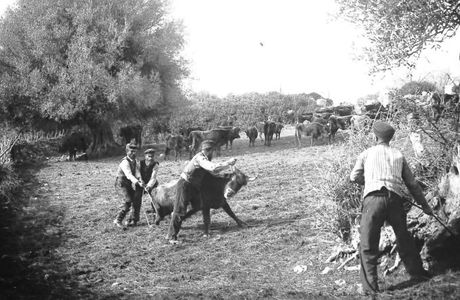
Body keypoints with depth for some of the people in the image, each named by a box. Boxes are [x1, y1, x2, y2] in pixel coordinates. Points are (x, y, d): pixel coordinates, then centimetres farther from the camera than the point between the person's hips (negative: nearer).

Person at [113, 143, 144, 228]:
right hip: (122, 183, -8)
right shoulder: (125, 162, -22)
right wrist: (138, 182, -47)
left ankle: (133, 219, 18)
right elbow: (129, 175, -35)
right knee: (128, 201, -20)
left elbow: (137, 172, -9)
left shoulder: (135, 161, 5)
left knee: (136, 200, 6)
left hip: (129, 183, 8)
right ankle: (118, 220, -14)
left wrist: (140, 179, -29)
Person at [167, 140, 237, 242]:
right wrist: (228, 163, -29)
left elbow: (213, 172, 16)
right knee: (179, 211, -9)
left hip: (194, 186, 10)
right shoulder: (200, 158, -23)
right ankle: (172, 236, -6)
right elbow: (213, 168, -36)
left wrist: (229, 165, 10)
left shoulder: (205, 159, 7)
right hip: (185, 185, -10)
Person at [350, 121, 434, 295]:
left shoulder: (367, 153, 13)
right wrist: (424, 205, 30)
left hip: (373, 198, -3)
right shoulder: (399, 155, 19)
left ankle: (370, 287, -2)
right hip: (394, 199, 3)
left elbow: (354, 177, 9)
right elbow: (412, 183, 22)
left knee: (368, 246, 1)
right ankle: (416, 272, 35)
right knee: (404, 238, 22)